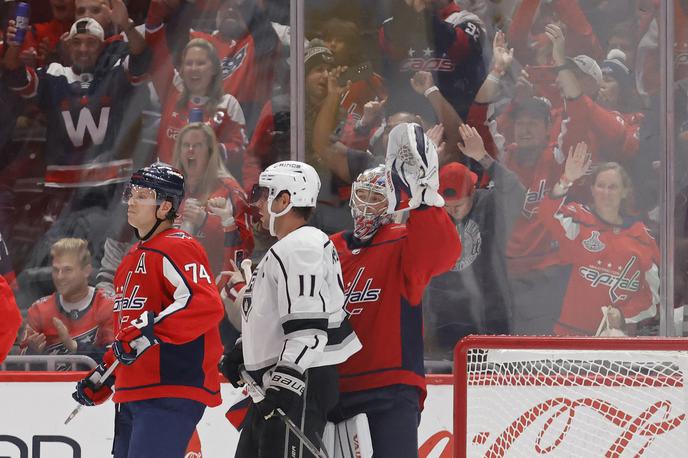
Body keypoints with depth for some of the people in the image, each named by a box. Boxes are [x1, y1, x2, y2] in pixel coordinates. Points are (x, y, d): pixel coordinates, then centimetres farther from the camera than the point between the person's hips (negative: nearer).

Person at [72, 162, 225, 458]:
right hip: (132, 394, 10)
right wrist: (101, 378, 27)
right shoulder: (133, 258, 23)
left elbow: (206, 305, -25)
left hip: (171, 392, -10)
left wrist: (150, 331, -30)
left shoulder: (177, 249, -9)